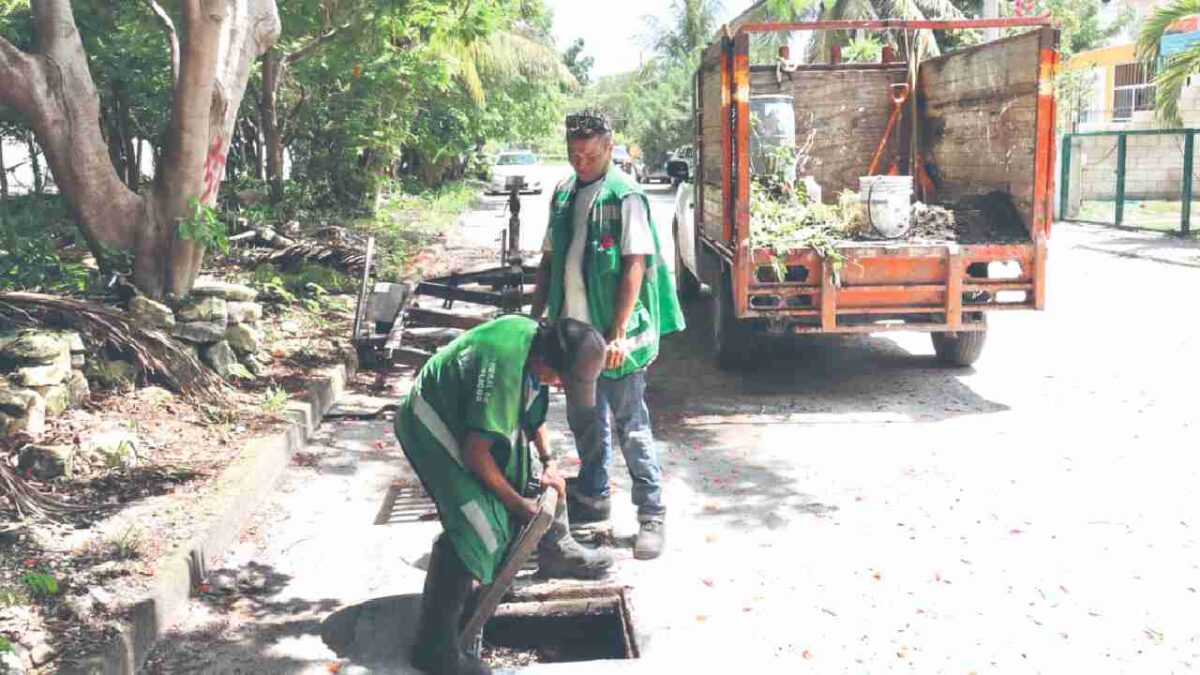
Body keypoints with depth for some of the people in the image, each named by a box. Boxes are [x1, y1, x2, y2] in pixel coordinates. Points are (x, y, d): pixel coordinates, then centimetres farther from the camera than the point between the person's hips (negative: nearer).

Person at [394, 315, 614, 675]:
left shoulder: (540, 340, -10)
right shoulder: (503, 365, -36)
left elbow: (533, 408, 11)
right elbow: (476, 455, -29)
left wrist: (548, 461, 2)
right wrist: (517, 503, -16)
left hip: (471, 416, 9)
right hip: (431, 423, -9)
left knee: (530, 469, 15)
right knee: (477, 528, -17)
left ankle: (556, 552, 39)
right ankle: (434, 645, -11)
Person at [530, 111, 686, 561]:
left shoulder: (625, 196, -11)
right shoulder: (564, 194, 10)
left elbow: (635, 267, -16)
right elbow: (550, 259, 16)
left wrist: (618, 333, -21)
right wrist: (536, 316, 11)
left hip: (613, 335, -7)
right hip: (573, 329, 7)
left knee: (631, 427, -2)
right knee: (584, 420, 18)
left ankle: (652, 515, 8)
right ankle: (592, 497, 35)